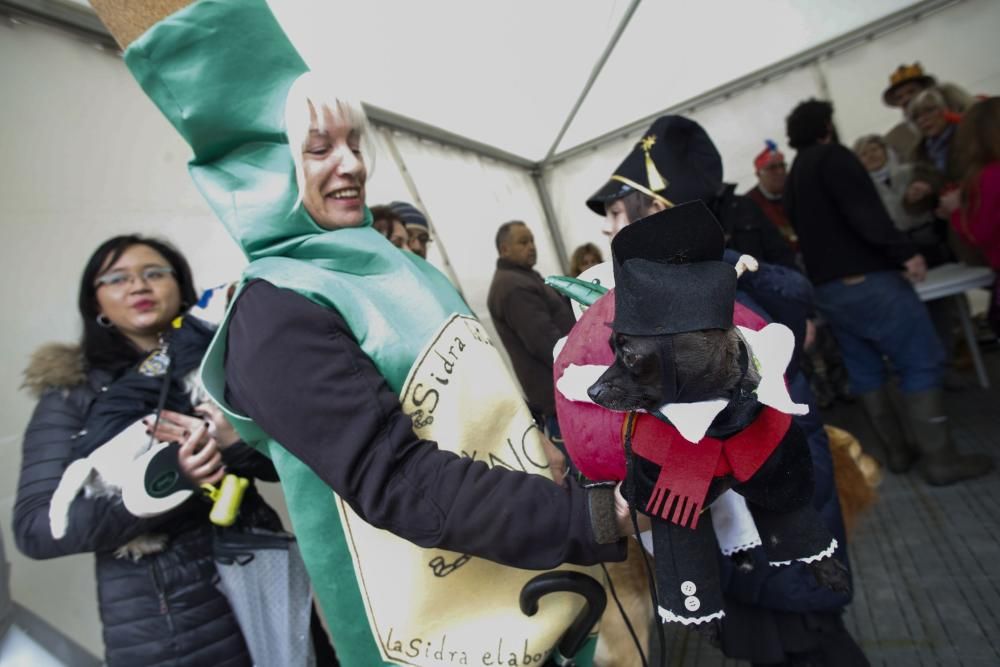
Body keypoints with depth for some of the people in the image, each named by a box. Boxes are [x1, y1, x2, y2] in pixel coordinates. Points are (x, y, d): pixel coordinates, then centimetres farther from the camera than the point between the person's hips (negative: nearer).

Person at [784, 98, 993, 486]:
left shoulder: (793, 177, 19)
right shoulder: (832, 157, -6)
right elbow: (865, 212, -18)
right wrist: (904, 253, -19)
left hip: (825, 288, 9)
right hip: (866, 279, -8)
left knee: (864, 368, 13)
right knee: (920, 363, -2)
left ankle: (896, 452, 19)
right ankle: (939, 459, 0)